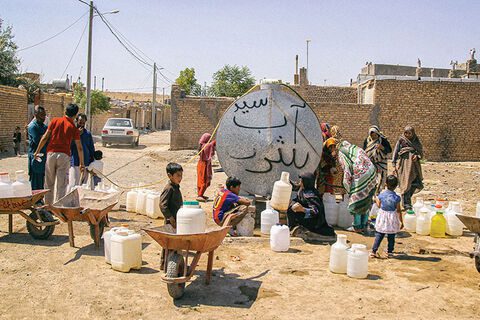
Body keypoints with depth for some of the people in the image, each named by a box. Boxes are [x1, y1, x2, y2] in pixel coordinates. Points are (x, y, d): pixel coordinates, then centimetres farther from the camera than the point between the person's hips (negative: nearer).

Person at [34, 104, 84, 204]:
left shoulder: (55, 121, 4)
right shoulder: (74, 128, 1)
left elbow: (45, 137, 1)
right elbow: (79, 148, 2)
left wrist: (37, 152, 9)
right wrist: (81, 164, 10)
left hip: (51, 153, 2)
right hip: (64, 155, -2)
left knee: (49, 183, 13)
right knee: (61, 185, 3)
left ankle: (48, 205, 20)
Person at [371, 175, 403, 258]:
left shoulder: (381, 195, -8)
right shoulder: (396, 197, -13)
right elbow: (398, 211, -8)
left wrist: (376, 199, 26)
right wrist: (401, 221, 1)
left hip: (382, 216, 1)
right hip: (392, 218, -1)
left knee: (379, 235, 7)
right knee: (391, 237, 11)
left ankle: (373, 251, 5)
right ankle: (390, 252, 18)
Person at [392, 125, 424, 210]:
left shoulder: (416, 141, 10)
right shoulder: (401, 141, 0)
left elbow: (421, 152, 14)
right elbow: (395, 153, 0)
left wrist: (417, 156, -9)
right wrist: (394, 165, -5)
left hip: (414, 165, 4)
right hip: (404, 165, -4)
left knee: (418, 184, -2)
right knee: (406, 185, -3)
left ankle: (407, 197, 22)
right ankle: (407, 205, 7)